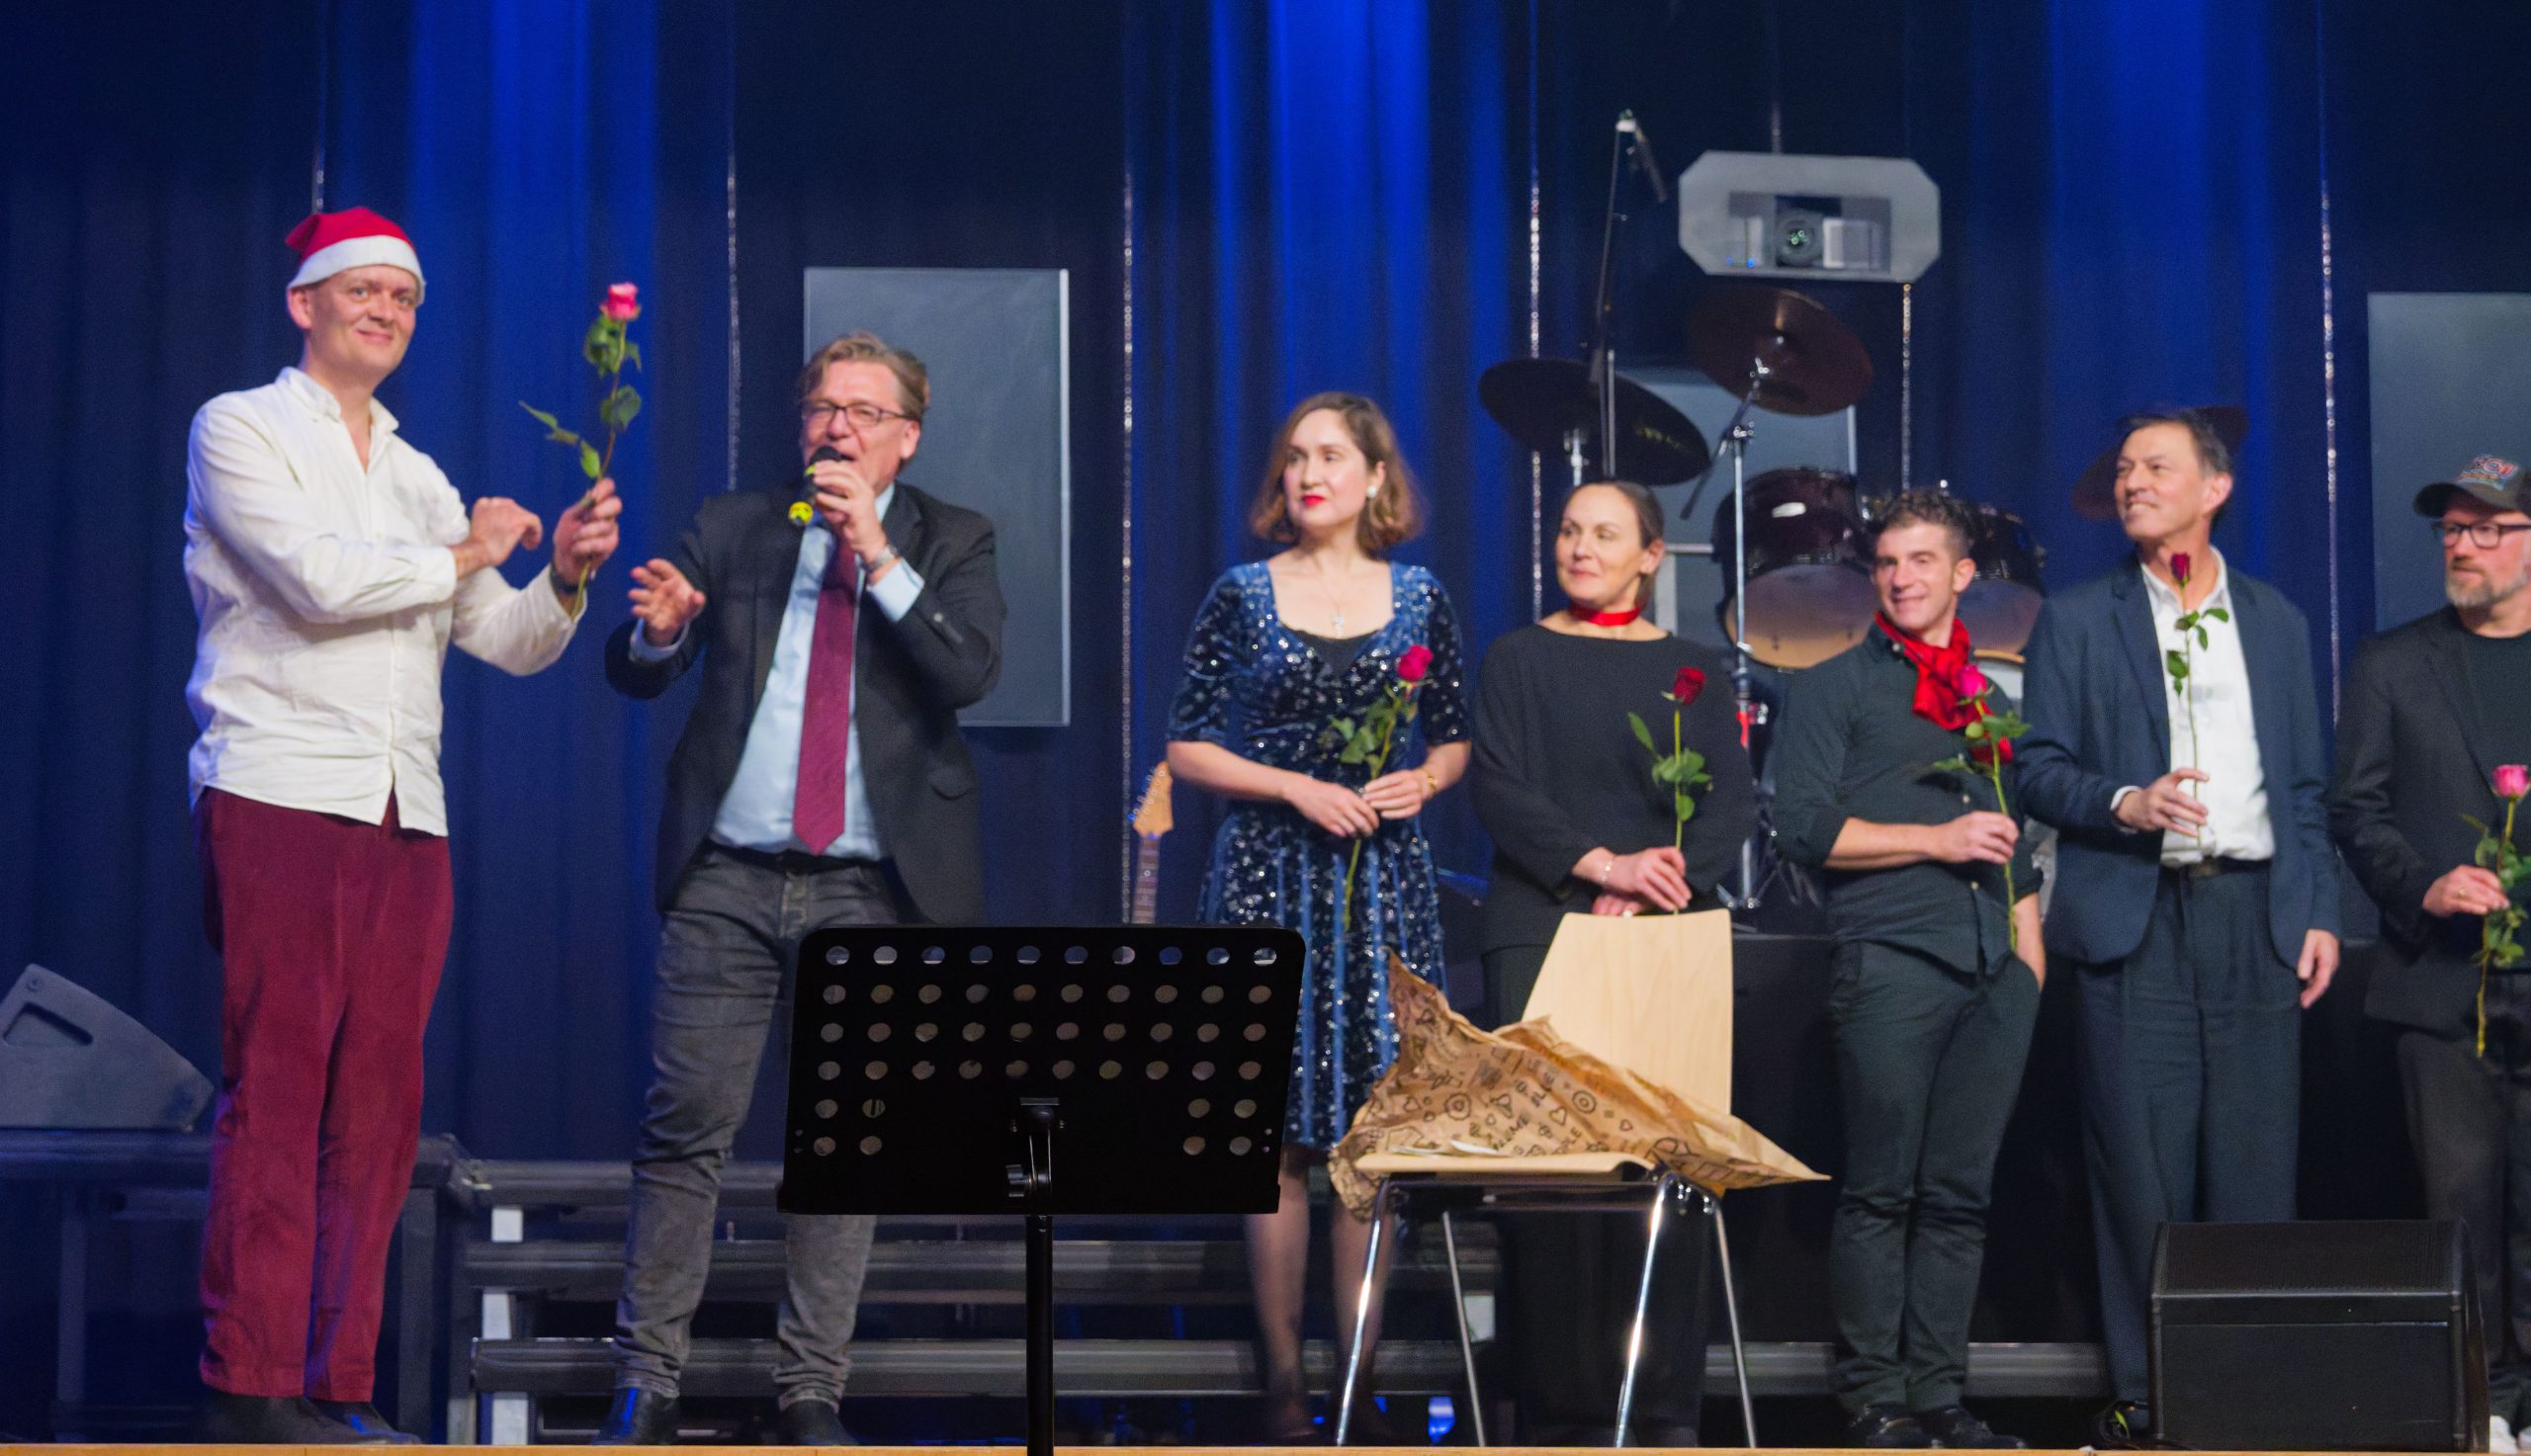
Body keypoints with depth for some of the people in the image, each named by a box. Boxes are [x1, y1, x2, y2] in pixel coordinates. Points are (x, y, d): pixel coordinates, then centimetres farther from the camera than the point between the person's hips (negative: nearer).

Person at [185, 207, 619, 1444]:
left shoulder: (418, 479, 23)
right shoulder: (240, 430, 5)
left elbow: (510, 643, 19)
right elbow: (317, 578, -11)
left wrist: (563, 576, -2)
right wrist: (463, 557, 3)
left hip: (406, 819, 6)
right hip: (279, 798, -6)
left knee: (378, 1106, 1)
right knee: (274, 1095, -9)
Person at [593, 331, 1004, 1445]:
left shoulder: (949, 542, 8)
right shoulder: (732, 527, 11)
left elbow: (971, 672, -9)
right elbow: (635, 673, 7)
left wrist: (878, 555, -16)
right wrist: (658, 630, -16)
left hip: (868, 891, -1)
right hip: (727, 882, 1)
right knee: (685, 1129, -2)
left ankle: (810, 1393, 9)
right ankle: (647, 1381, 5)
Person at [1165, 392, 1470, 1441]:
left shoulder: (1419, 599, 8)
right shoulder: (1243, 598, 2)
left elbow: (1457, 740, 15)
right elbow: (1188, 748, 1)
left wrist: (1423, 781, -6)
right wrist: (1299, 786, -11)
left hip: (1386, 878, 2)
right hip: (1271, 874, -2)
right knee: (1281, 1125, -3)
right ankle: (1282, 1376, 3)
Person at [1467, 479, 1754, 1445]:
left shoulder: (1690, 669, 13)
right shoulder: (1520, 660, 10)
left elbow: (1733, 802, 4)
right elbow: (1497, 787, -2)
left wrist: (1649, 893, -11)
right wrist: (1603, 865, -15)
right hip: (1541, 930, -1)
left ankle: (1663, 1405, -2)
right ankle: (1562, 1405, -4)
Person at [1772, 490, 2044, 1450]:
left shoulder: (1990, 703, 22)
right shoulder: (1836, 689, 6)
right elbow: (1806, 828, -4)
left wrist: (2032, 965, 16)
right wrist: (1937, 839, -8)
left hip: (1992, 974, 5)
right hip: (1891, 964, -5)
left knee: (1961, 1192, 3)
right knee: (1881, 1190, -5)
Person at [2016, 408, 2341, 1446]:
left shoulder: (2275, 622, 16)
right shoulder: (2076, 621, 9)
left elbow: (2307, 787, 15)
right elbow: (2038, 769, 3)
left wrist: (2319, 913, 6)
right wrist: (2124, 804, -15)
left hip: (2257, 919, 2)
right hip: (2136, 924, -2)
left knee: (2256, 1170, 0)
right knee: (2142, 1176, -3)